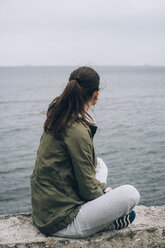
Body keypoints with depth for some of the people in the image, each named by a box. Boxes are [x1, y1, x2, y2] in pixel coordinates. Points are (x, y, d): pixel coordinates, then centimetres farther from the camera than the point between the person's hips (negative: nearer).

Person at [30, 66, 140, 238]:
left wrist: (103, 188, 11)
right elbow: (87, 188, -17)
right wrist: (105, 197, 3)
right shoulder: (78, 131, -25)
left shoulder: (57, 118, 2)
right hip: (59, 222, -10)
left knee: (99, 163, 22)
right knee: (131, 194, -14)